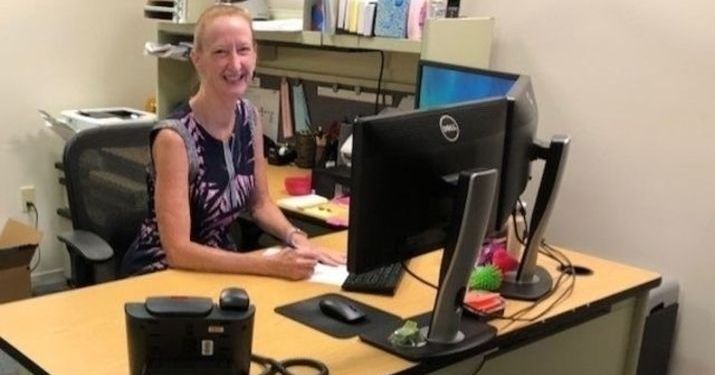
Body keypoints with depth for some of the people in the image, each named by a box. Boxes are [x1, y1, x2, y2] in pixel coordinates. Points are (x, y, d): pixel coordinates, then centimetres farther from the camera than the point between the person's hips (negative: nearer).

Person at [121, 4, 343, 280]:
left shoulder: (249, 117, -3)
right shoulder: (174, 136, -23)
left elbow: (260, 204, 8)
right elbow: (178, 250, -25)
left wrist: (295, 238, -11)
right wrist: (272, 265, -31)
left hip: (220, 265, 6)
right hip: (161, 273, -6)